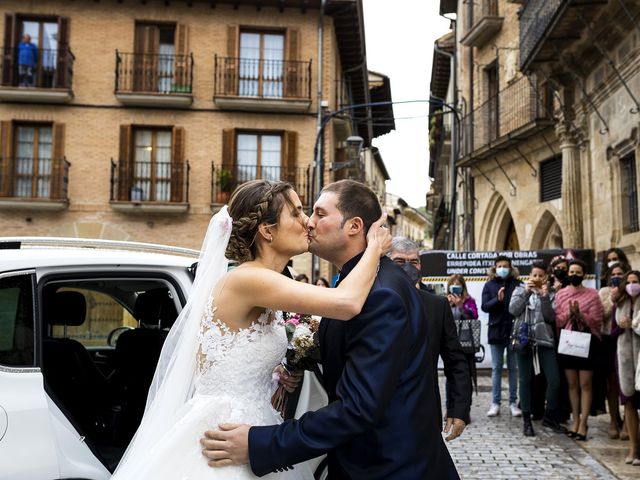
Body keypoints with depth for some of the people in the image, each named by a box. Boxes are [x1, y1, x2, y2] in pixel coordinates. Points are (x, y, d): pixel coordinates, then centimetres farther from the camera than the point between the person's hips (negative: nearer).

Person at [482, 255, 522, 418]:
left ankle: (513, 402, 16)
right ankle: (495, 403, 11)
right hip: (496, 330, 1)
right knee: (496, 368, 6)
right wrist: (497, 299, -19)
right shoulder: (489, 285, 4)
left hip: (514, 330, -1)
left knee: (513, 368, 8)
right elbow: (484, 307, -5)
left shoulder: (518, 284, 2)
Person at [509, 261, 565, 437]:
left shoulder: (549, 294, 10)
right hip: (524, 340, -1)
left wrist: (545, 297, -13)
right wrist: (526, 292, -13)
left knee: (554, 380, -5)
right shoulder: (520, 290, 9)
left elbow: (551, 318, -2)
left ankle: (549, 417, 15)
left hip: (545, 341, 1)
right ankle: (526, 420, 12)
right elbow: (513, 310, -6)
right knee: (525, 380, 3)